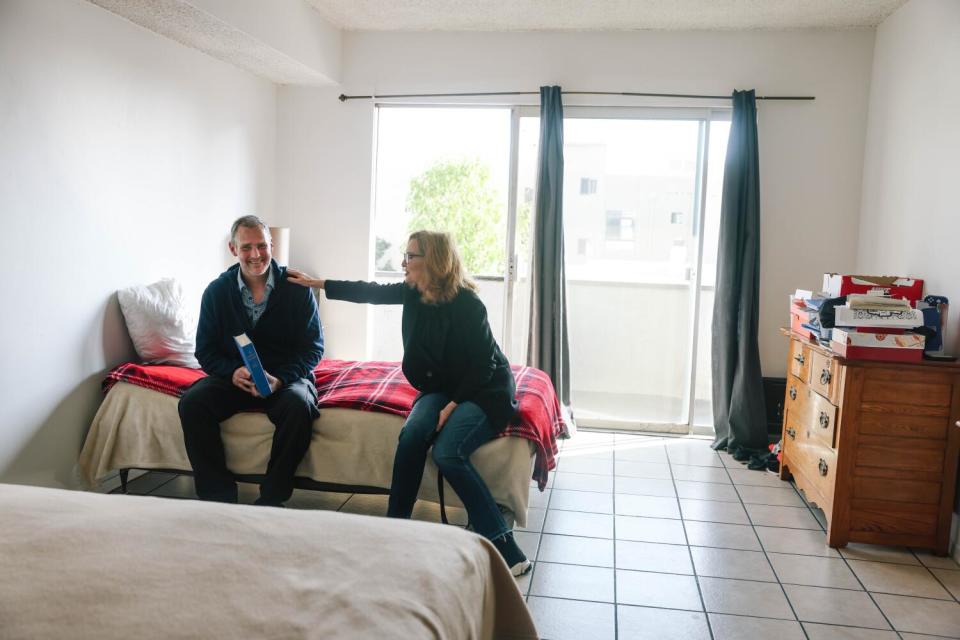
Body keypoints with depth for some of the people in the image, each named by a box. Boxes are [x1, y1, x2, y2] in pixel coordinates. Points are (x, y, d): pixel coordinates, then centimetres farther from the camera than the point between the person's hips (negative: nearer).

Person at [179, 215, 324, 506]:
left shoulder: (298, 289, -6)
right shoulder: (217, 291, 1)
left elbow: (313, 348, -4)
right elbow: (206, 350, 4)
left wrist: (280, 379, -21)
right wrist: (232, 372, -18)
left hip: (286, 377, -2)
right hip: (234, 376, 3)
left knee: (299, 406, -35)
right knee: (192, 403, -25)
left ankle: (271, 499, -19)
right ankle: (219, 497, -15)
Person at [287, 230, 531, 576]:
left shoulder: (467, 304, -21)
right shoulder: (414, 292, 0)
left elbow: (483, 366, -19)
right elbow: (371, 292, 13)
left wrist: (453, 405, -23)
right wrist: (315, 283, 18)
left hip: (485, 391, -6)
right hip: (443, 389, 6)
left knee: (447, 452, -28)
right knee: (412, 433, -23)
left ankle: (506, 549, -24)